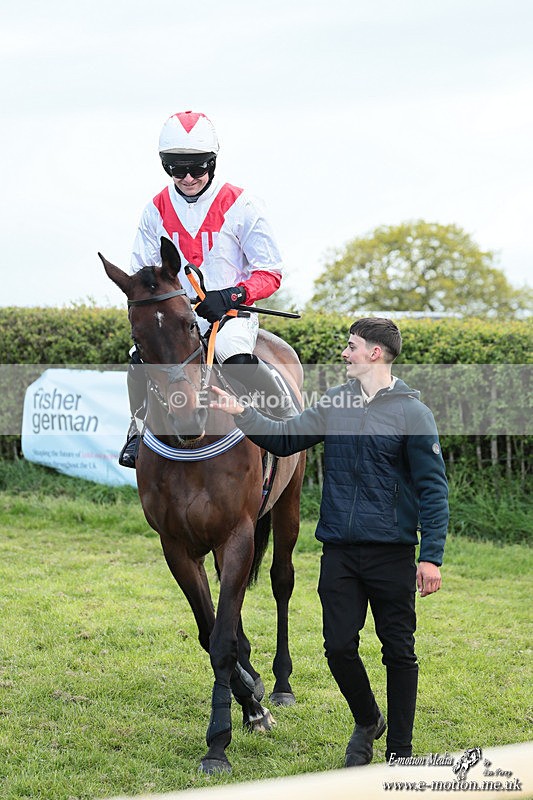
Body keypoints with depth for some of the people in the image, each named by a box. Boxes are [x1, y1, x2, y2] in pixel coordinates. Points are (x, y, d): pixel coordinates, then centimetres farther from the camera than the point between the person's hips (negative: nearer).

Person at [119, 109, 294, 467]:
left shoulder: (240, 206, -7)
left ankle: (288, 418, -13)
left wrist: (230, 296, -25)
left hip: (232, 311, -4)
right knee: (141, 357, -23)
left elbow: (270, 273, -7)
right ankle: (139, 429, -1)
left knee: (235, 356, -34)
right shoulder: (156, 210, 5)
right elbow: (142, 270, 14)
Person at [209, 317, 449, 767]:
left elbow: (433, 489, -8)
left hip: (392, 553, -4)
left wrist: (431, 556, -14)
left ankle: (400, 752, 17)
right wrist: (241, 414, -1)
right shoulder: (333, 405, 8)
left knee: (399, 651, 4)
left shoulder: (411, 412, -6)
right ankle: (367, 721, 31)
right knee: (339, 648, 4)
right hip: (339, 552, 4)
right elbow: (284, 439, 12)